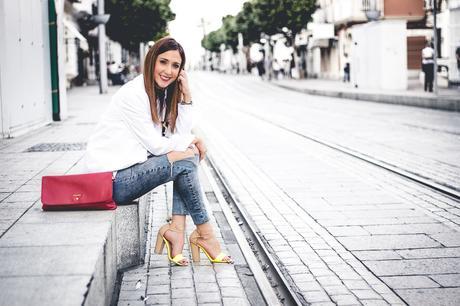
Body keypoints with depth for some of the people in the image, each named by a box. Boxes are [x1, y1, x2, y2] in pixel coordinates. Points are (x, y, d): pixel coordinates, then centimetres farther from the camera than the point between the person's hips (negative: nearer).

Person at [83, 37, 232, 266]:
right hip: (112, 180, -9)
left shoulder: (161, 94, 10)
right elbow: (155, 145, -17)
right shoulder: (134, 94, -18)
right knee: (185, 163, -16)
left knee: (190, 154, 0)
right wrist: (193, 141, -3)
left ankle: (176, 228, -7)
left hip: (131, 166, 9)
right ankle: (204, 233, -3)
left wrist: (186, 95, -4)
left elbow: (182, 134, 4)